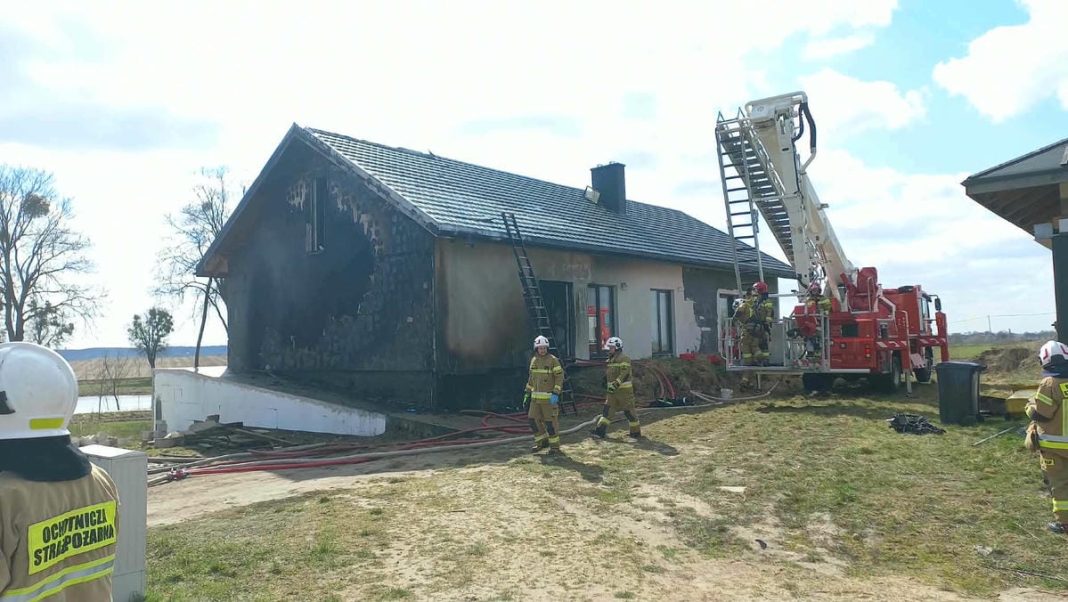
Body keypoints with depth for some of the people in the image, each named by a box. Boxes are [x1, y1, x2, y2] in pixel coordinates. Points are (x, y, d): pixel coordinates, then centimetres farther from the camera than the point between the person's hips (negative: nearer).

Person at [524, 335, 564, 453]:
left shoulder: (552, 360, -9)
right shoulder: (533, 360, 10)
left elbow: (559, 377, -12)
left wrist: (556, 394, -20)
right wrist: (527, 394, 16)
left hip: (549, 397, -6)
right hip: (536, 397, 6)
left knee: (550, 421, -2)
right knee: (533, 419, 7)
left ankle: (554, 445, 11)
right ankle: (542, 442, 23)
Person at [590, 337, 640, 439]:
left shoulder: (624, 359, -14)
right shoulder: (610, 360, 14)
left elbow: (624, 374, -23)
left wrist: (616, 384, -29)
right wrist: (608, 384, 21)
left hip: (624, 389, -9)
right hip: (613, 390, 9)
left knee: (628, 411, -1)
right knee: (607, 409, 4)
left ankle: (636, 432, 10)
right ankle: (600, 430, 3)